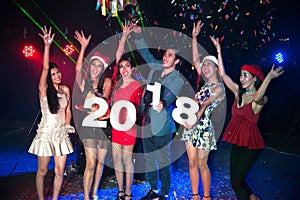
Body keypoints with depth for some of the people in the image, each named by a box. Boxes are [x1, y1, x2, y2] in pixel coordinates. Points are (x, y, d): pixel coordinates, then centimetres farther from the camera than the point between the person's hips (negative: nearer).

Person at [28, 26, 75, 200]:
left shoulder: (66, 89, 6)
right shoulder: (44, 89, -6)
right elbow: (45, 68, -21)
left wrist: (68, 125, -1)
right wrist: (47, 45, -29)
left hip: (61, 133, 3)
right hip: (46, 132, -3)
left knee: (60, 171, 7)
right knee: (42, 171, 9)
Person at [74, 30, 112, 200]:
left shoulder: (107, 82, 4)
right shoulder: (84, 83, 4)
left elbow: (105, 96, -13)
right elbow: (78, 68, -14)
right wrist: (83, 47, -17)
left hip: (104, 125, 1)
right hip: (89, 125, -1)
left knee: (100, 162, 10)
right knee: (91, 163, -6)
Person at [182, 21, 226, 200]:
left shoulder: (219, 87, -7)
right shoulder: (206, 82, 12)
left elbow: (205, 104, -21)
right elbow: (195, 59, 14)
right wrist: (194, 38, 11)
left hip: (203, 127, -7)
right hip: (191, 126, 7)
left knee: (202, 164, 3)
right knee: (192, 163, 11)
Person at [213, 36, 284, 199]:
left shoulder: (261, 99, -12)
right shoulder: (239, 92, 3)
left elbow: (257, 98, -38)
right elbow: (222, 74, 0)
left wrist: (269, 78, -53)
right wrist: (219, 50, -1)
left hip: (250, 142, -6)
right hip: (237, 140, 6)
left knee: (236, 182, -3)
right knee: (234, 178, 17)